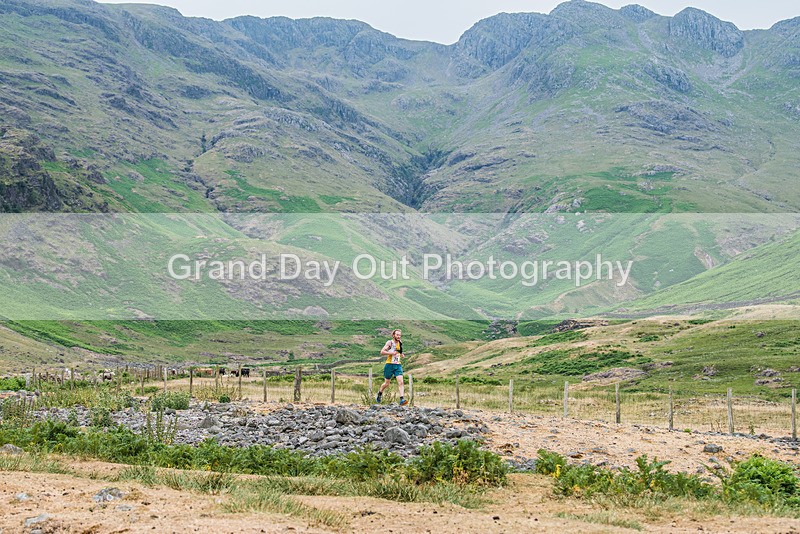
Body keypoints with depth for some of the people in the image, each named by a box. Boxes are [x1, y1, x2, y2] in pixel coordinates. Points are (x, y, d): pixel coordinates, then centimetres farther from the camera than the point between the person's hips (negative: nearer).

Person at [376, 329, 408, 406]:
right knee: (387, 383, 8)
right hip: (389, 365, -4)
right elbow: (382, 352, -15)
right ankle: (380, 393, 37)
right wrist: (392, 353, -23)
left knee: (400, 382, -14)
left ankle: (402, 399, -20)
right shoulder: (390, 342, -6)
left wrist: (401, 354, 11)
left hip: (398, 365, 4)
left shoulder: (400, 343, 12)